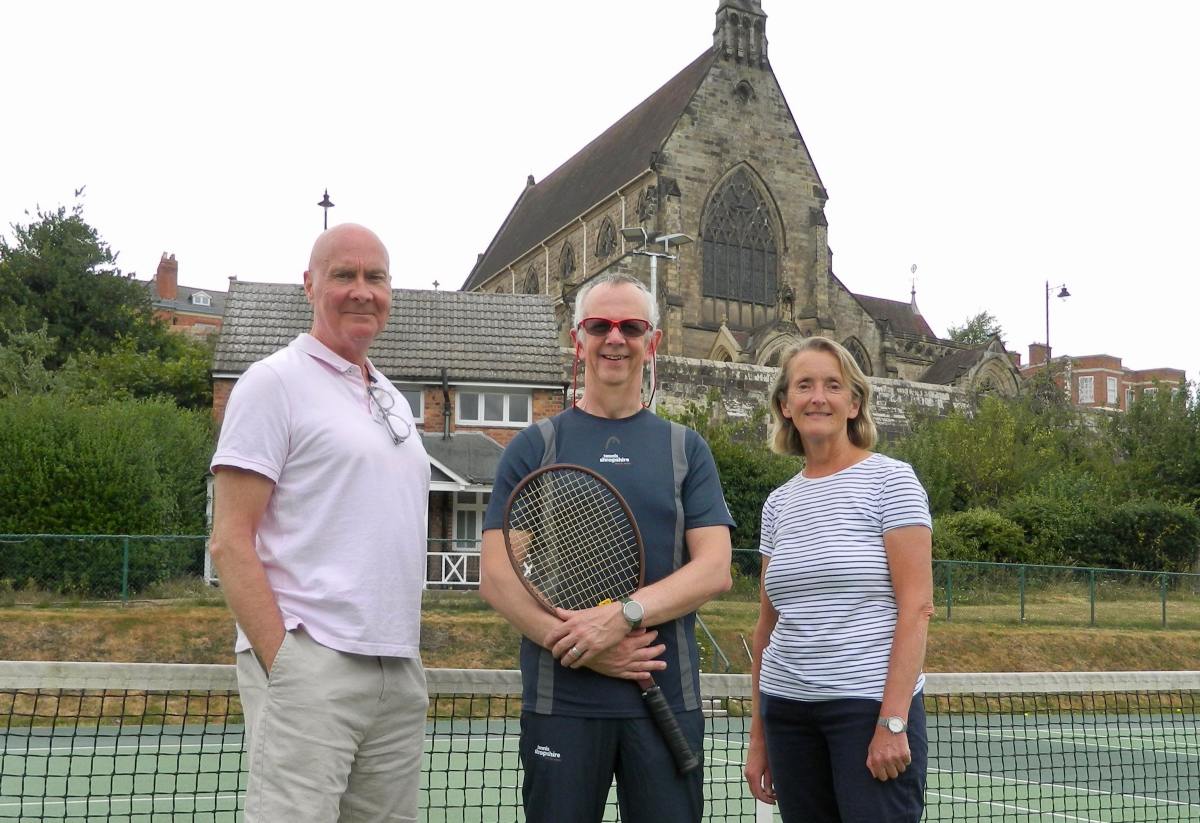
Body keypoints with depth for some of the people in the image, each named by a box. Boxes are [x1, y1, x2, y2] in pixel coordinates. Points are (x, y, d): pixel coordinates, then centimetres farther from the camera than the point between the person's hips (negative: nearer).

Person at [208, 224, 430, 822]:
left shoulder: (392, 399, 19)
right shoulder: (274, 382, -3)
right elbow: (230, 543, -9)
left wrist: (406, 651, 15)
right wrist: (283, 663, -17)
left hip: (400, 673, 7)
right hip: (309, 666, -7)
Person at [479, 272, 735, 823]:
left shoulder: (687, 450, 10)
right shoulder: (533, 447, 6)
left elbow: (714, 569, 0)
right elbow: (496, 577, -2)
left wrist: (624, 615, -16)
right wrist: (584, 648, -15)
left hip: (669, 700, 1)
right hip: (560, 701, -1)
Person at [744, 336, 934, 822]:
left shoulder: (890, 480, -3)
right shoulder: (779, 504, 11)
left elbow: (916, 607, -10)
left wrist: (893, 720, -17)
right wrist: (758, 733, 13)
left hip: (871, 704, -5)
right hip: (788, 711, 5)